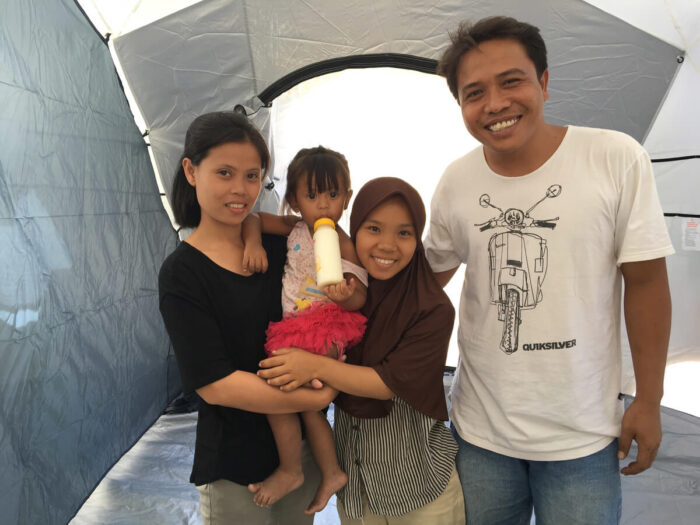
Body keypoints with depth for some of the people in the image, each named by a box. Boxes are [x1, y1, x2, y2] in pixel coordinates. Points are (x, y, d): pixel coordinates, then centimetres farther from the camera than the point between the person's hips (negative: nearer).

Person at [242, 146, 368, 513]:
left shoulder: (343, 246, -14)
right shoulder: (295, 230, 3)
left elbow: (359, 297, -15)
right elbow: (254, 218, 10)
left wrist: (344, 296, -37)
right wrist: (253, 242, -8)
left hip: (323, 328, -7)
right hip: (295, 329, 7)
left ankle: (290, 471, 16)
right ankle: (332, 473, 35)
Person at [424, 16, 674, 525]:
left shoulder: (617, 158, -12)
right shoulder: (456, 181, -4)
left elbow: (646, 282, -7)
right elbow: (429, 275, 11)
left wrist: (649, 400, -3)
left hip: (582, 433, -2)